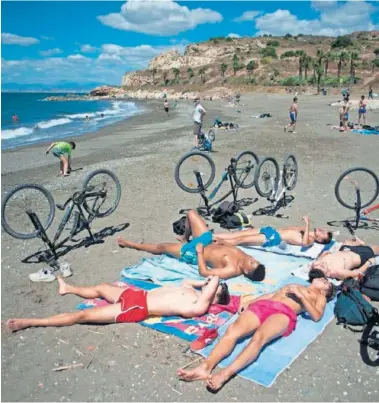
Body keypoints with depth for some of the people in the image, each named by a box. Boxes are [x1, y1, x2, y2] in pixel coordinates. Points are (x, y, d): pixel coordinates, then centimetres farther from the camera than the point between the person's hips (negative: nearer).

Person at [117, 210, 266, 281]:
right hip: (207, 240, 7)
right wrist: (223, 242, -3)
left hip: (193, 255, -7)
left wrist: (199, 251, -26)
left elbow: (203, 272, -32)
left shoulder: (232, 270, -35)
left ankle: (130, 244, 31)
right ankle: (185, 238, 42)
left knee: (160, 247, 6)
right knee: (191, 213, 13)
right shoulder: (244, 257, -16)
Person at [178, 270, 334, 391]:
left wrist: (300, 296, 1)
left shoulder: (319, 297, 28)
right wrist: (249, 302, 16)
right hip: (261, 305, 4)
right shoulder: (293, 286, 41)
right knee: (233, 330, -26)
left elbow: (316, 316, 8)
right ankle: (206, 367, -44)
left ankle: (225, 374, -55)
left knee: (259, 337, -37)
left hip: (283, 312, -4)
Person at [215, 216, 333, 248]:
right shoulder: (307, 232, 20)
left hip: (273, 239, -8)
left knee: (241, 239, -15)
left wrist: (308, 225, -30)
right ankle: (211, 236, -2)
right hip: (271, 230, 8)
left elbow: (304, 242, -30)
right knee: (237, 234, -2)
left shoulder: (310, 241, -5)